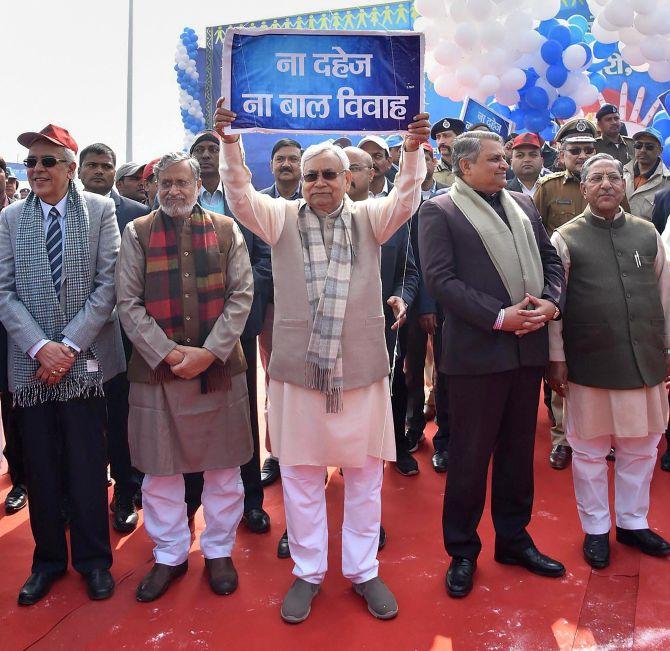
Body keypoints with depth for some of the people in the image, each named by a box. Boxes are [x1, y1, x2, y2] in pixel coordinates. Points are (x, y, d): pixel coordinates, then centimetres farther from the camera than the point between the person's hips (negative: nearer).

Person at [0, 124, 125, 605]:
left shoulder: (101, 211, 0)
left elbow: (108, 284, -5)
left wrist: (70, 345, -11)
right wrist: (39, 347, -11)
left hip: (85, 361, -2)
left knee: (88, 466, 4)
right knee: (41, 467, 9)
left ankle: (93, 560, 22)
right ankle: (49, 560, 26)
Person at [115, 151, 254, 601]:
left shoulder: (226, 229, 5)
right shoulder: (137, 233, 5)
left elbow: (242, 295, -1)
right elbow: (128, 302, -1)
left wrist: (209, 352, -11)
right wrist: (167, 353, -12)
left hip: (219, 366, 0)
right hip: (156, 369, 0)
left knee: (224, 465, 9)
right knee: (160, 467, 9)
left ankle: (219, 550, 27)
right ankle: (169, 554, 27)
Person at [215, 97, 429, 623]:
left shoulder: (369, 218, 5)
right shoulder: (282, 218, 4)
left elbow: (405, 200, -10)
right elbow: (241, 195, -9)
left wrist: (413, 150, -25)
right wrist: (230, 144, -23)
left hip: (361, 369, 0)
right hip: (298, 369, 0)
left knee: (365, 476, 11)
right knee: (300, 476, 10)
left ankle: (363, 570, 29)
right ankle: (308, 571, 28)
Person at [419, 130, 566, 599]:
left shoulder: (524, 205, 14)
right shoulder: (439, 211, -5)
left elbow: (551, 260, 14)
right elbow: (440, 279, -13)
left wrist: (551, 303, -6)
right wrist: (499, 318, -18)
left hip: (528, 347, 6)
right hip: (477, 350, -5)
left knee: (518, 450, 16)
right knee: (469, 456, 5)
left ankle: (513, 538, 32)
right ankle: (462, 551, 22)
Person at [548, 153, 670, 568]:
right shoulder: (565, 239, -3)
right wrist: (556, 359, -4)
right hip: (589, 363, -3)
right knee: (590, 451, 9)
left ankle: (632, 522, 34)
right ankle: (595, 528, 27)